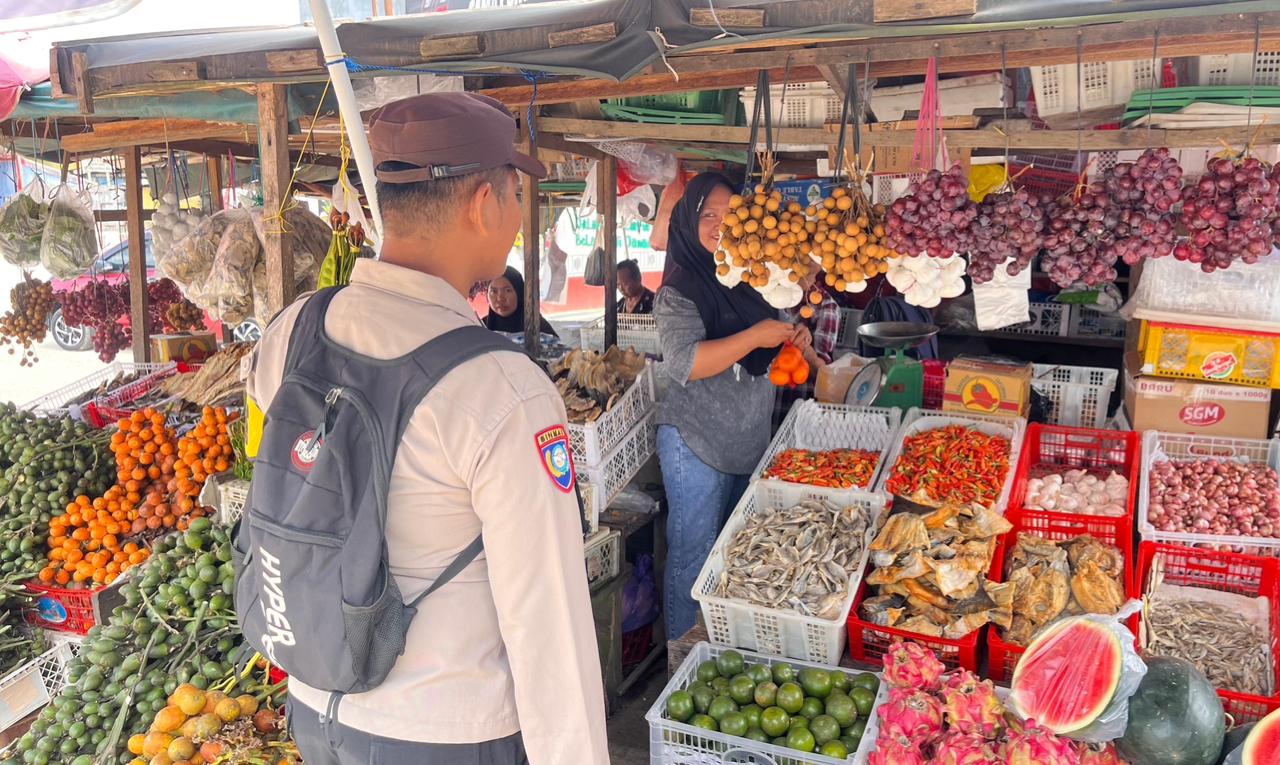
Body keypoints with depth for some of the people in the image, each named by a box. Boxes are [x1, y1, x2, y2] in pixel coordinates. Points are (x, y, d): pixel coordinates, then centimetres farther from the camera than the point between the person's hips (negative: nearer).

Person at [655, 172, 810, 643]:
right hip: (698, 446, -7)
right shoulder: (680, 290, -12)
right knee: (694, 557, 3)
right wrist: (756, 336, -23)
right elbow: (683, 363, -26)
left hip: (751, 442, 7)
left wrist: (793, 339, 2)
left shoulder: (750, 279, 9)